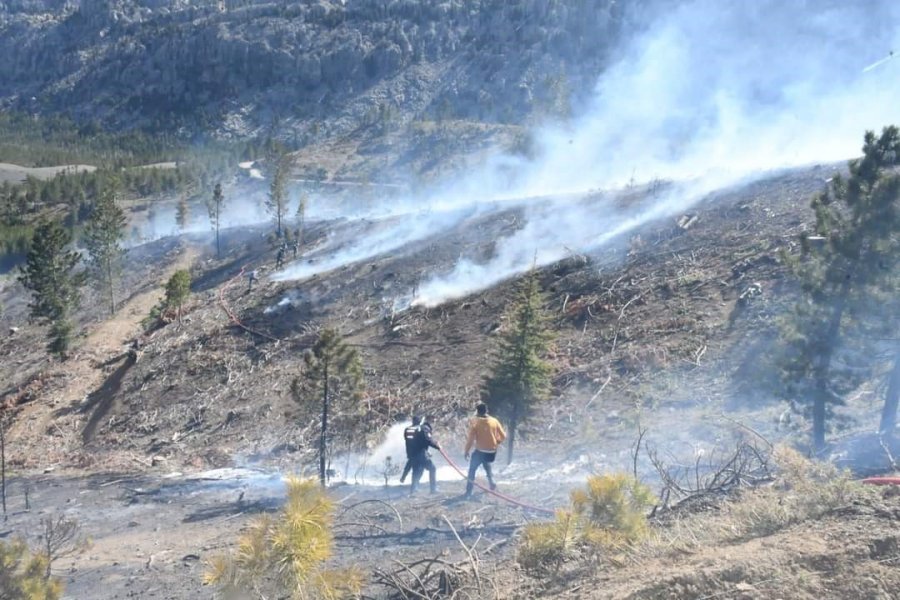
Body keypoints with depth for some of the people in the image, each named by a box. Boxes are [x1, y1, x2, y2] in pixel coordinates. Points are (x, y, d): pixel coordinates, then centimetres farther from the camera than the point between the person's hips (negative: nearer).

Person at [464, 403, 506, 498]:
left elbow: (471, 439, -12)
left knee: (472, 470, 13)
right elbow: (503, 436, 1)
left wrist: (467, 451, -1)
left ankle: (468, 492, 8)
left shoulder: (475, 422, -12)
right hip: (492, 452, 3)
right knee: (487, 466, 34)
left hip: (480, 451, -3)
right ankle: (492, 482, 24)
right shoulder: (494, 421, -3)